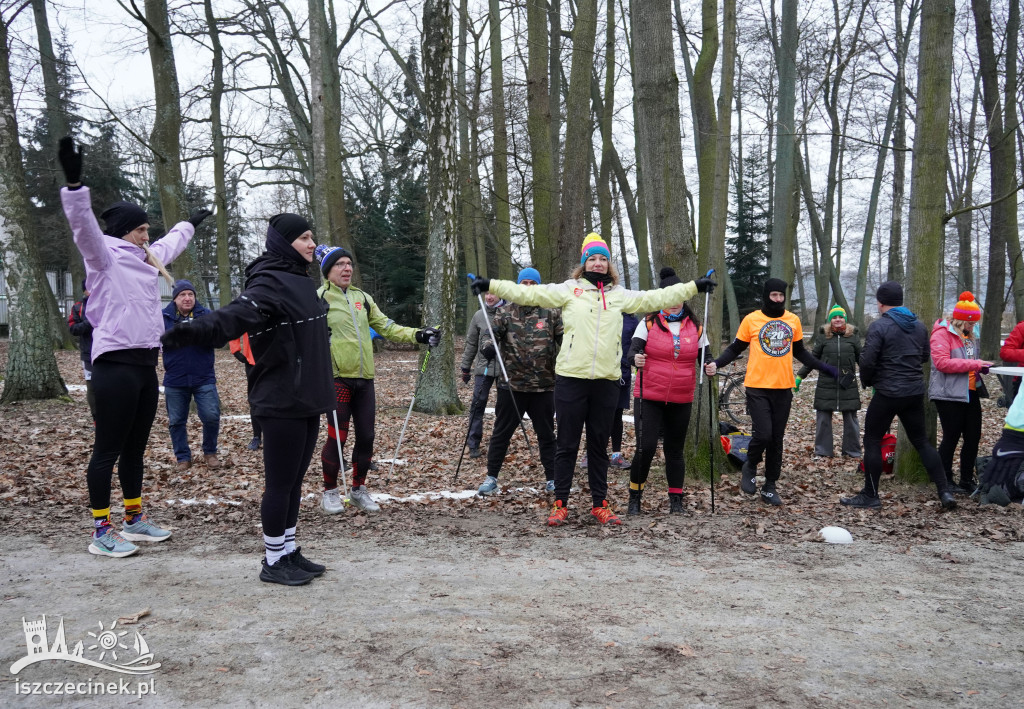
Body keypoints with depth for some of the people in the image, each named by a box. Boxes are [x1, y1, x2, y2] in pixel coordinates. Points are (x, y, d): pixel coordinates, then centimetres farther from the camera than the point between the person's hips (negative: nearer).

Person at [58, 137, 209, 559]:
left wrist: (192, 222, 54)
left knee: (135, 448, 16)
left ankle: (134, 520, 27)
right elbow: (84, 225, -22)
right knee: (108, 451, -2)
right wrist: (74, 182, -38)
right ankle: (102, 532, 6)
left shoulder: (143, 258, 19)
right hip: (116, 364, -9)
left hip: (146, 364, 9)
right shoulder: (104, 254, -4)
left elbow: (171, 243, 38)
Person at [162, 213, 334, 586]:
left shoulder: (300, 281, 14)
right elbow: (238, 313, -34)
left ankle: (289, 552, 28)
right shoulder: (269, 283, -14)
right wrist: (197, 330, -53)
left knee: (294, 482, 16)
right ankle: (273, 561, 15)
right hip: (281, 403, -9)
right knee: (279, 484, 1)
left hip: (307, 400, 9)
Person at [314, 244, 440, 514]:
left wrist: (417, 335, 6)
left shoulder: (362, 297, 17)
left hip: (364, 378, 5)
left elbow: (386, 327, 16)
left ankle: (358, 489, 25)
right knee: (337, 437, -2)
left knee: (366, 437, 8)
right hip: (337, 378, -5)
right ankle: (330, 492, 16)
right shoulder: (320, 298, 0)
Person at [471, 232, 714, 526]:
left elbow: (655, 298, 17)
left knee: (599, 445, 12)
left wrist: (693, 287, 17)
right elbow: (528, 293, -1)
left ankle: (600, 504, 22)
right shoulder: (568, 289, 4)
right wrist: (491, 285, -7)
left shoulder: (620, 294, 13)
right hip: (571, 378, -3)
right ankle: (560, 504, 14)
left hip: (606, 380, 3)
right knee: (567, 444, 4)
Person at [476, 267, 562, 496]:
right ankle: (491, 477, 17)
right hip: (511, 384, 0)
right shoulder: (505, 312, 2)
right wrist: (488, 345, -30)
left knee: (546, 434, 11)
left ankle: (552, 479, 22)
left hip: (544, 385, 1)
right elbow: (490, 332, -9)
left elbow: (564, 339, 5)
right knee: (501, 432, 7)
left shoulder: (551, 312, 4)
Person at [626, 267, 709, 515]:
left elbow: (704, 357, 9)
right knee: (646, 446, -10)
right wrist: (635, 358, -32)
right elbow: (633, 350, -10)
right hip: (649, 397, -3)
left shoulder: (696, 327, 7)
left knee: (675, 450, 11)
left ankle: (676, 501, 22)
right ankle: (634, 498, 7)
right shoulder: (648, 323, -1)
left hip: (681, 400, 3)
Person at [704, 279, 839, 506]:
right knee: (762, 434, -13)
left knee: (777, 439, 8)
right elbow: (735, 349, 5)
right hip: (757, 387, -3)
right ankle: (750, 467, 18)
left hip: (783, 388, 3)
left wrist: (825, 368, 11)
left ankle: (770, 486, 20)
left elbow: (800, 352, 19)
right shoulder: (751, 320, -2)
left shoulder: (793, 320, 7)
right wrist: (717, 364, -11)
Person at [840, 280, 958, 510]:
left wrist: (867, 380, 2)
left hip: (888, 394, -6)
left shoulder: (879, 326, -14)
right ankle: (944, 492, 11)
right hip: (915, 392, 6)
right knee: (922, 441, 16)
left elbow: (867, 361, -17)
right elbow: (925, 356, 17)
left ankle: (870, 496, 10)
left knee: (872, 441, 5)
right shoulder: (919, 325, 8)